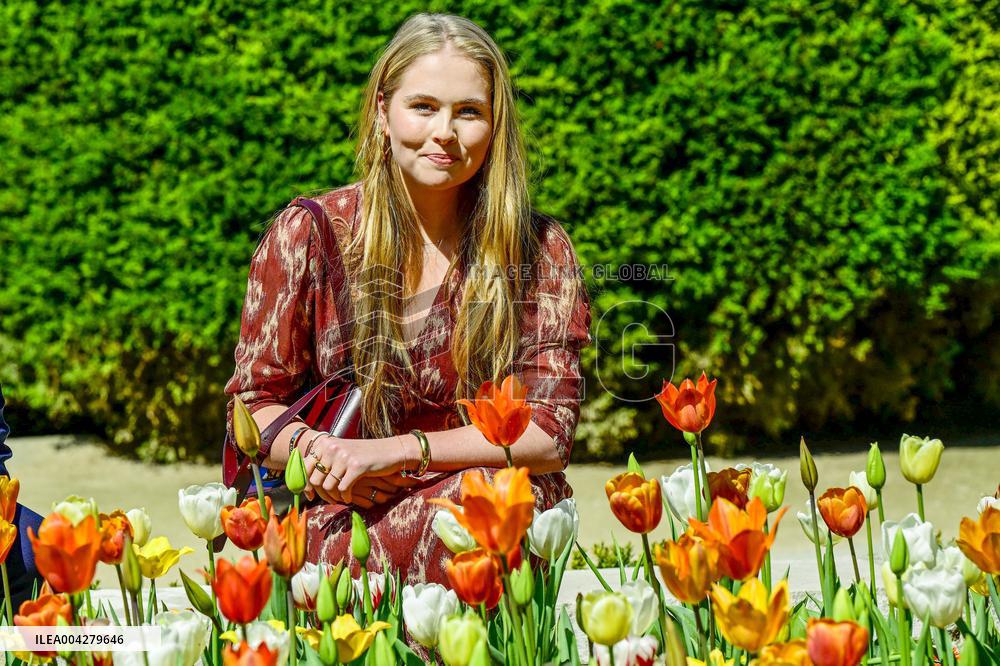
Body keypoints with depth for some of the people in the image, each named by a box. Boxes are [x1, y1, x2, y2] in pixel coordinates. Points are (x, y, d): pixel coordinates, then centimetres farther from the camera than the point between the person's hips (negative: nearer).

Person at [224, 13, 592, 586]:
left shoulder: (539, 251, 3)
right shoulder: (307, 235, 2)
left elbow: (548, 435, -5)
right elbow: (253, 407, 7)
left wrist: (395, 450, -17)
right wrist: (311, 447, -17)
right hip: (338, 524, -1)